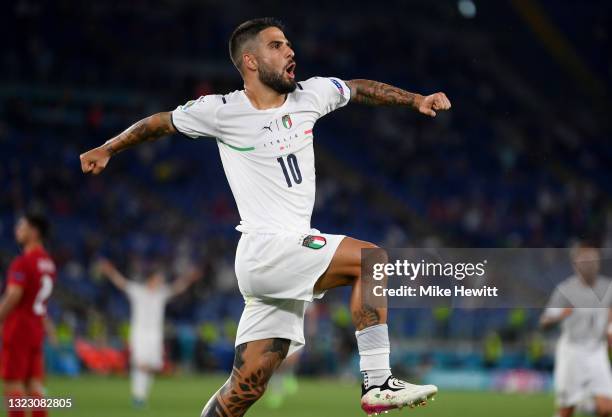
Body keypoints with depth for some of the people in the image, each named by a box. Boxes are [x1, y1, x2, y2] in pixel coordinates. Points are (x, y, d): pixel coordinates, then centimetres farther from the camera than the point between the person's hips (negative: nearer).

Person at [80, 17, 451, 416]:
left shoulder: (311, 95, 8)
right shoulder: (222, 111, -4)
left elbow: (361, 88, 26)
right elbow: (161, 122, 12)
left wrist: (416, 99, 19)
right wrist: (106, 150, 23)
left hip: (292, 255, 6)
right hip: (265, 250, -6)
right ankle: (377, 384, -21)